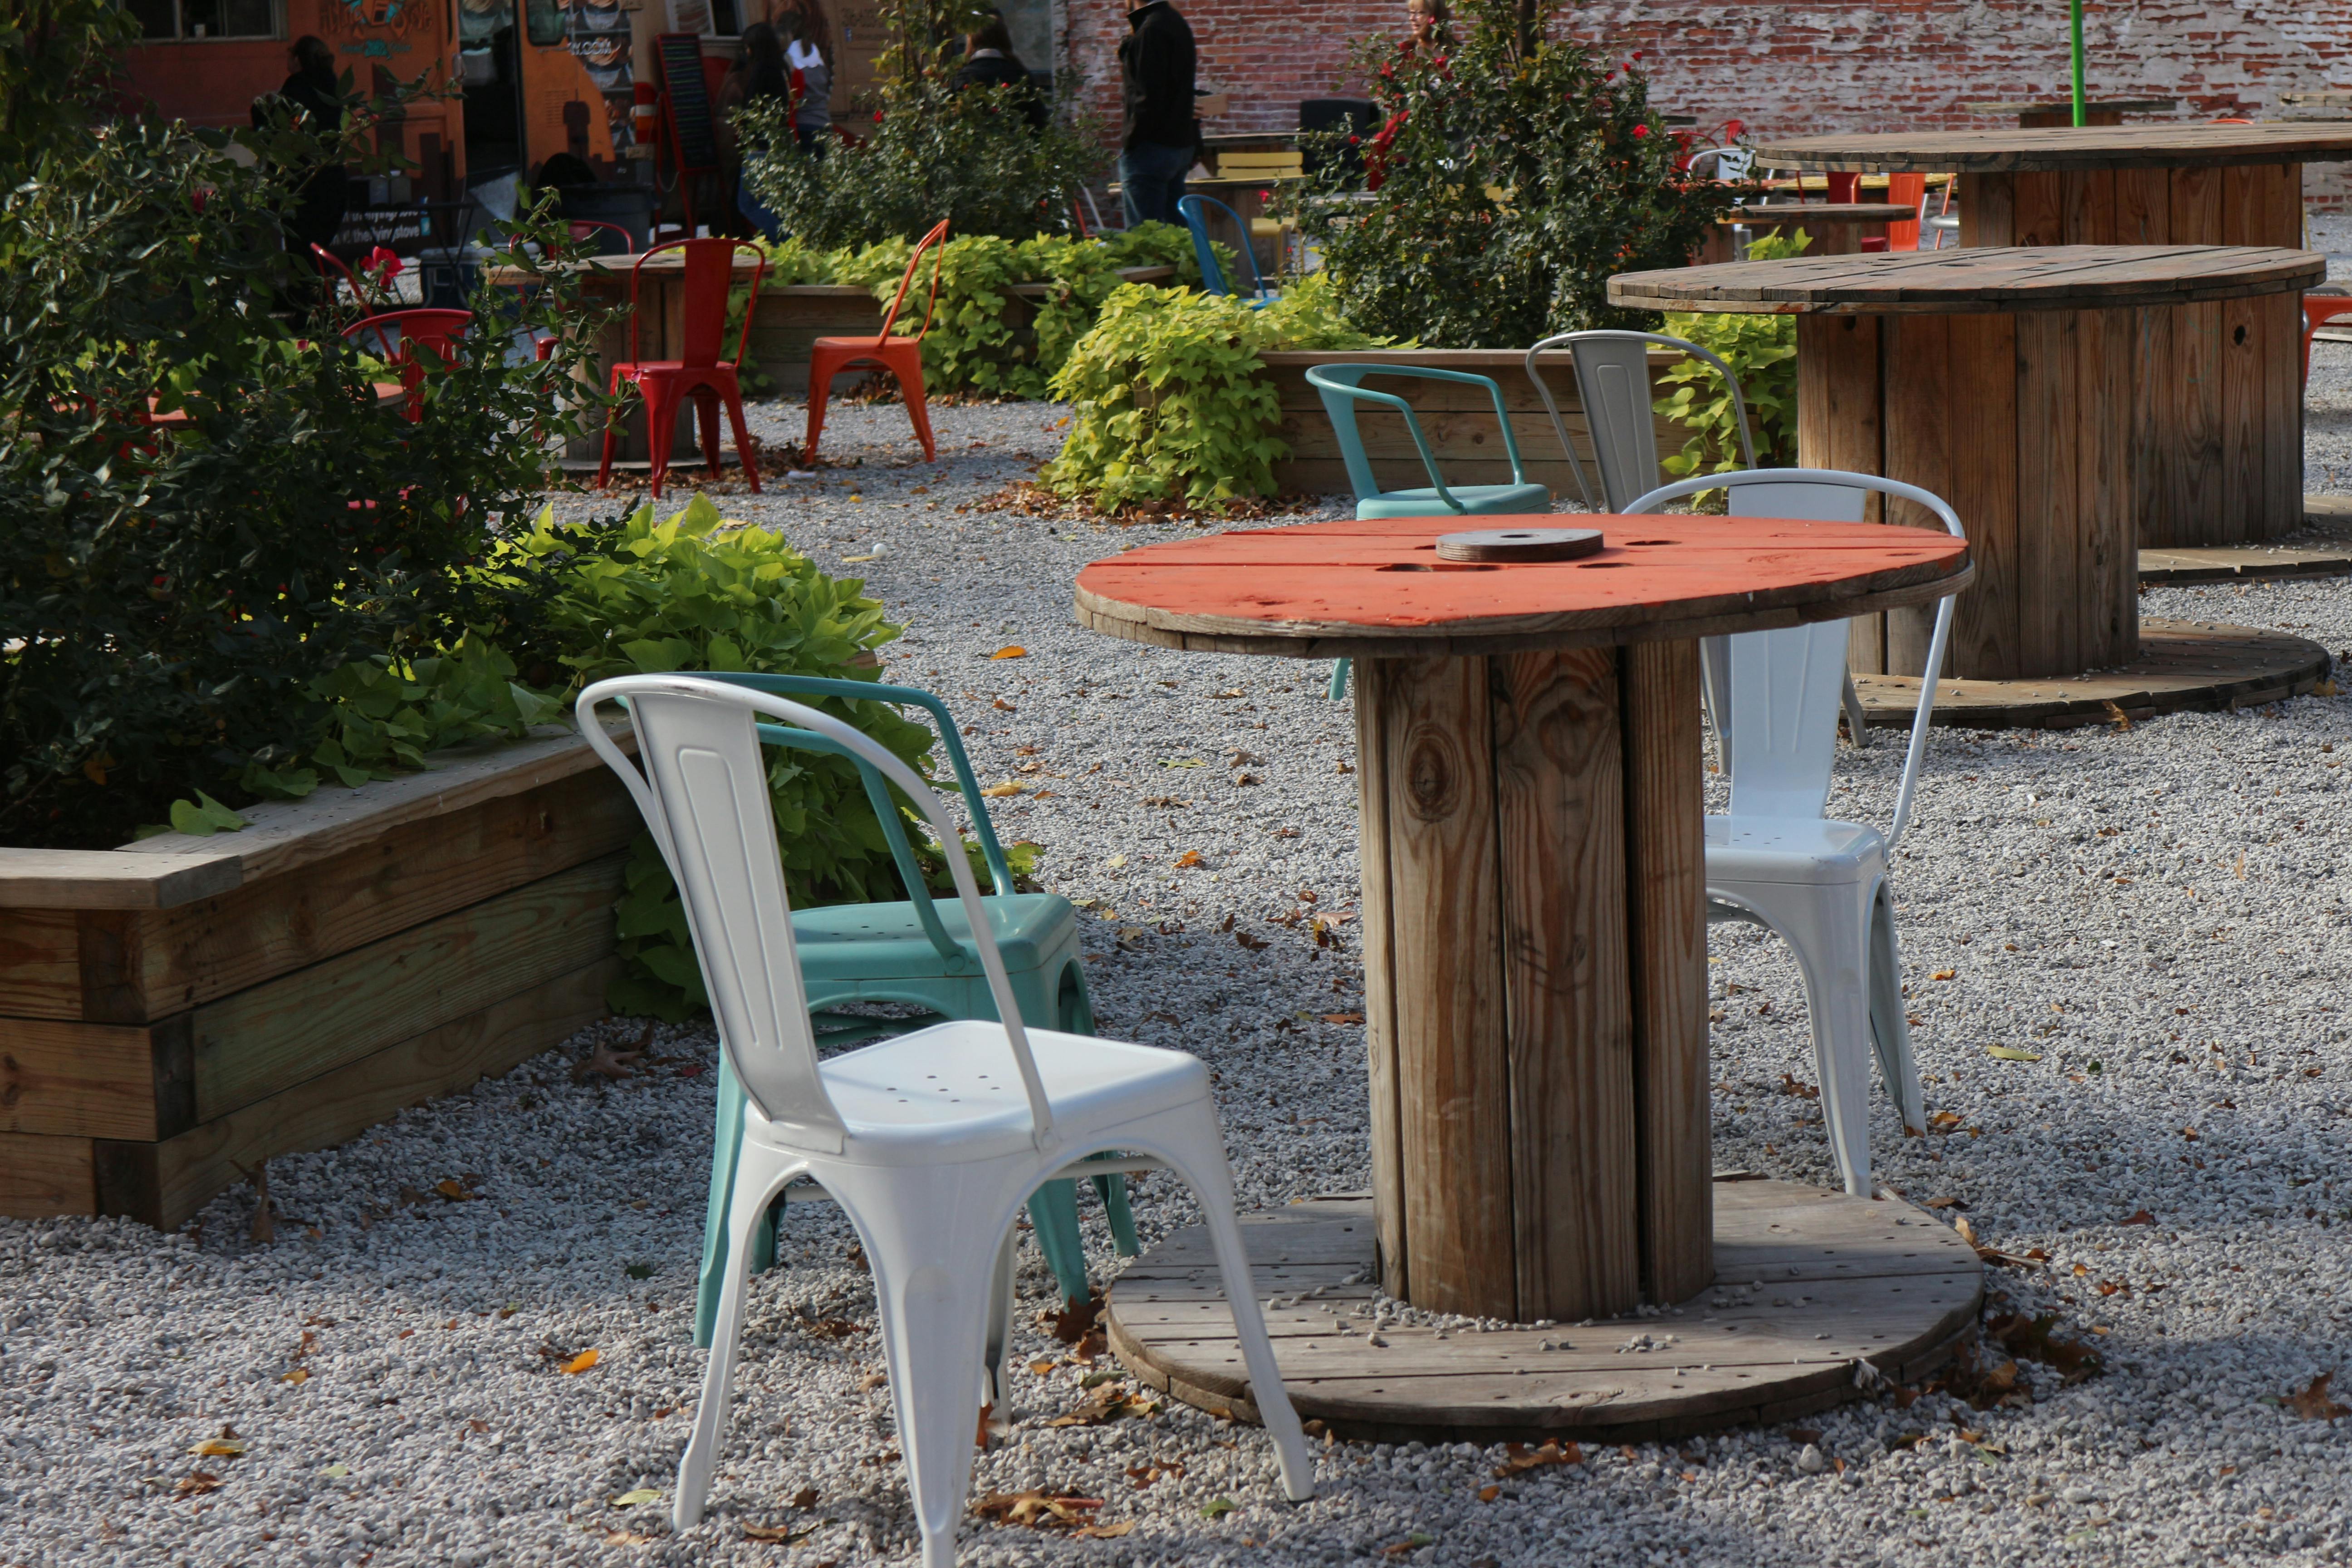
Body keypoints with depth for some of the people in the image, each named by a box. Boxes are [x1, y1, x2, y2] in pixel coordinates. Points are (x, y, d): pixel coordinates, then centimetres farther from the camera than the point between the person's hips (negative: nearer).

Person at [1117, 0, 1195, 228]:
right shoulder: (1178, 23, 15)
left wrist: (1131, 141, -13)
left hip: (1151, 148, -10)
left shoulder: (1152, 28, -15)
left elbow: (1148, 97, -20)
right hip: (1181, 145, 10)